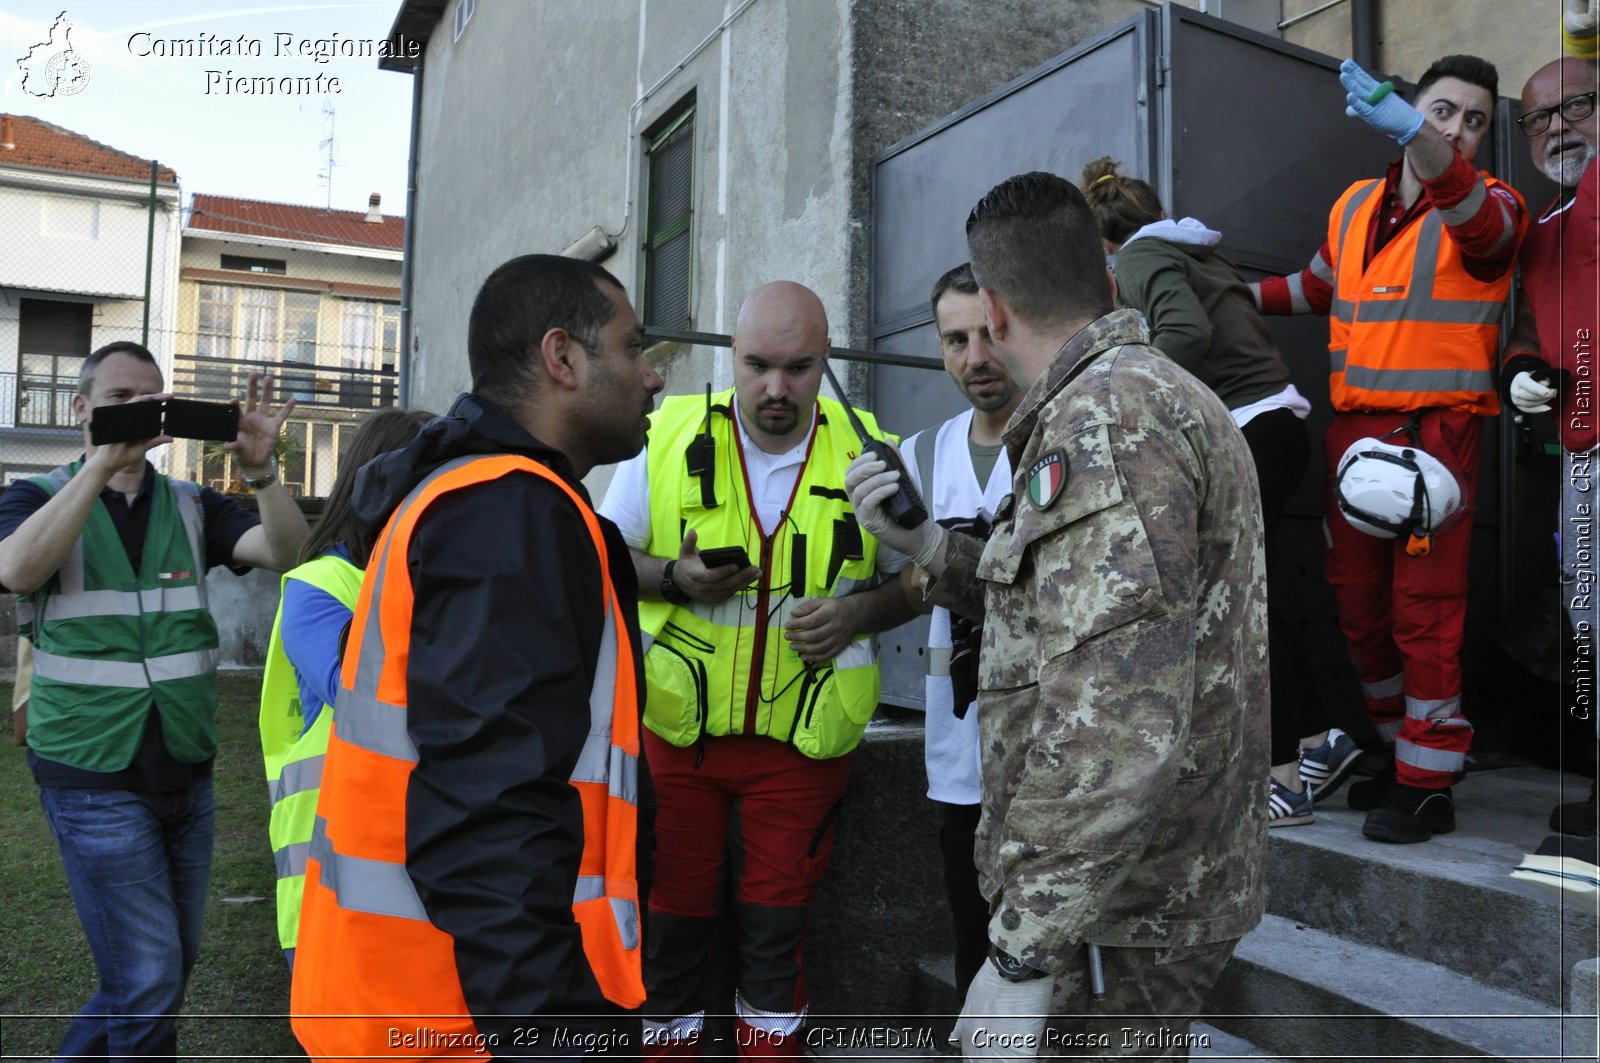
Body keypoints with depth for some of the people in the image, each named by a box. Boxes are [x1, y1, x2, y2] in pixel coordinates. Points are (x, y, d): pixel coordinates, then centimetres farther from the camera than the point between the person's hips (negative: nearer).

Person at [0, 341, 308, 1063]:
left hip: (187, 772, 4)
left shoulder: (191, 507, 6)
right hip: (94, 778, -4)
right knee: (148, 978, -4)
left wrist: (260, 469, -27)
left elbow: (284, 551, -10)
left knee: (174, 961, 17)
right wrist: (104, 462, -30)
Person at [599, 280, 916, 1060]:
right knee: (675, 904, 14)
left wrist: (860, 611, -14)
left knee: (779, 910, 13)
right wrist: (674, 578, -17)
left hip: (805, 733, 0)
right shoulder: (669, 436, -7)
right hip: (678, 723, 1)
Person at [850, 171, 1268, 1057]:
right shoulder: (1157, 396, 13)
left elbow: (1113, 725, -30)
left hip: (1119, 909, -10)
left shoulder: (1105, 419, -21)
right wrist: (924, 545, 6)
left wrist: (1022, 956, -24)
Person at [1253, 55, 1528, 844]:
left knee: (1424, 609, -6)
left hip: (1435, 430, -5)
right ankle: (1399, 750, 26)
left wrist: (1410, 132, -41)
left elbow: (1479, 222, -26)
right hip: (1352, 429, 6)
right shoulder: (1353, 206, 15)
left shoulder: (1488, 207, 0)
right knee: (1357, 602, 10)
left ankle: (1429, 786, 6)